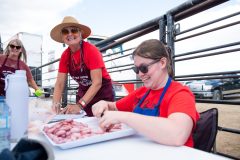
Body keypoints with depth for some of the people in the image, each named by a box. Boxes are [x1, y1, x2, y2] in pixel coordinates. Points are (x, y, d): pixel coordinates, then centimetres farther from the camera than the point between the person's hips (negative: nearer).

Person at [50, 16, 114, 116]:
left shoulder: (91, 50, -20)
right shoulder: (65, 56, -3)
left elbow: (97, 83, -26)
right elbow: (59, 84, -5)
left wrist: (79, 105, -34)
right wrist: (55, 104, -22)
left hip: (102, 93, -4)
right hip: (83, 93, 5)